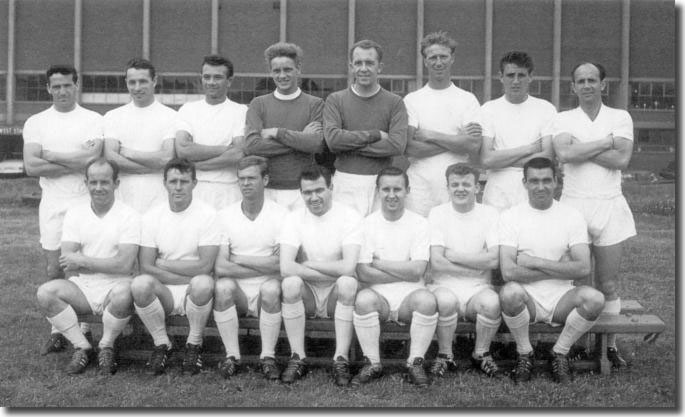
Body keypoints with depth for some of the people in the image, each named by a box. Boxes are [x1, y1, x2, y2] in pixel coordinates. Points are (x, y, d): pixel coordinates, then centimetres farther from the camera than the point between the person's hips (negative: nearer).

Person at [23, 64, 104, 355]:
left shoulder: (93, 120, 2)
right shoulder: (36, 123, 7)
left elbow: (93, 160, -13)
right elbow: (31, 167, -6)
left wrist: (49, 154, -8)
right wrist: (76, 161, -10)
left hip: (85, 203, -2)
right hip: (52, 204, 2)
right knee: (54, 271, 4)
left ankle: (84, 330, 11)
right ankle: (57, 333, 12)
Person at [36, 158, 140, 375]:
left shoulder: (129, 216, -6)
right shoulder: (75, 213, 5)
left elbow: (124, 265, -16)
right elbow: (68, 263, -5)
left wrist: (82, 261, -14)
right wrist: (109, 264, -13)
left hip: (115, 285, -3)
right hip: (82, 286, 3)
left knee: (124, 294, -36)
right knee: (46, 292, -23)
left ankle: (106, 346, -6)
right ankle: (81, 346, -4)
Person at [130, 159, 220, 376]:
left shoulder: (208, 214, -6)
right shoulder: (152, 216, 1)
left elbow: (205, 266, -14)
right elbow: (146, 267, -7)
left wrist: (163, 264, -9)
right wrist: (188, 278, -14)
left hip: (193, 293, -2)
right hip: (163, 292, 2)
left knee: (203, 283, -35)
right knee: (140, 283, -30)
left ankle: (194, 344, -6)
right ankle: (162, 344, -4)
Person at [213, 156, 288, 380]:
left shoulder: (281, 214, -3)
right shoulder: (225, 215, 0)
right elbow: (219, 267, -11)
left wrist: (240, 259, -11)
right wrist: (265, 266, -15)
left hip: (266, 289, -1)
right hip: (237, 291, 1)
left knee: (271, 288, -33)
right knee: (222, 286, -29)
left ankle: (268, 357, -16)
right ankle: (232, 355, -15)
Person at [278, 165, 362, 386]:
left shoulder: (350, 216, -9)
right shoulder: (294, 218, -4)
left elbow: (348, 267, -23)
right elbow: (285, 267, -20)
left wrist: (308, 264, -15)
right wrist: (332, 272, -21)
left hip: (337, 294, -1)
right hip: (307, 295, 1)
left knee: (347, 283, -32)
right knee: (290, 282, -29)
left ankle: (341, 360, -23)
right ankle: (298, 359, -18)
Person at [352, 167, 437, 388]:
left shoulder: (419, 223, 1)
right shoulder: (367, 223, 2)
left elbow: (417, 271, -11)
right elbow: (363, 273, -9)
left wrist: (378, 262, -8)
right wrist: (405, 272, -10)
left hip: (410, 297, 0)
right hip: (379, 296, 0)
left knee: (427, 299, -31)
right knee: (364, 299, -32)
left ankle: (415, 363, -13)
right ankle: (372, 363, -14)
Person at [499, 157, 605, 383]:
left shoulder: (572, 216, 3)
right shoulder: (511, 216, -2)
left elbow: (583, 268, -9)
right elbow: (508, 271, -15)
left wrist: (535, 262, -13)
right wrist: (560, 269, -11)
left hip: (561, 297, 2)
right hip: (526, 298, -1)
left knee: (594, 298, -28)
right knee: (509, 292, -35)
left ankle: (560, 353, -1)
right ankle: (524, 354, -5)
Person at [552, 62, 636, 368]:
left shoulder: (620, 118, 7)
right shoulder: (564, 119, 6)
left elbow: (622, 160, -9)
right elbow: (564, 153, -15)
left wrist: (582, 148, -9)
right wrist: (606, 142, -9)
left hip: (609, 205, 1)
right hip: (573, 204, 0)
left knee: (608, 283, 5)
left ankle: (610, 345, 15)